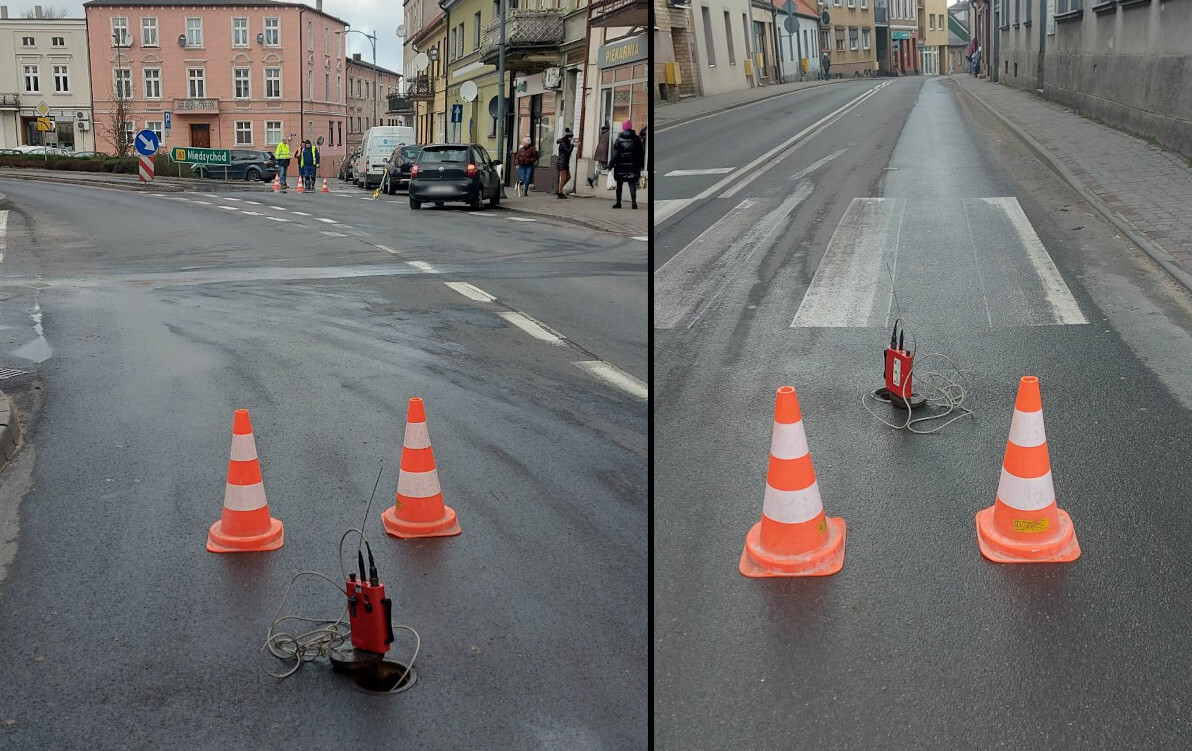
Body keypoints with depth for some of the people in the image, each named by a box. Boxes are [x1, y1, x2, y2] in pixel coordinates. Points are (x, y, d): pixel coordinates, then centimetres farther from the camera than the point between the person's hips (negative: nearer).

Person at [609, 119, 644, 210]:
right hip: (633, 165, 1)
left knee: (619, 185, 9)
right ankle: (634, 201, -15)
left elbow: (615, 153, -7)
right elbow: (641, 153, 6)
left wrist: (611, 164, -1)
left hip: (621, 165, -1)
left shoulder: (619, 139, -5)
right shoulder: (637, 139, 2)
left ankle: (618, 203, 12)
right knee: (632, 184, 0)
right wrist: (641, 164, 13)